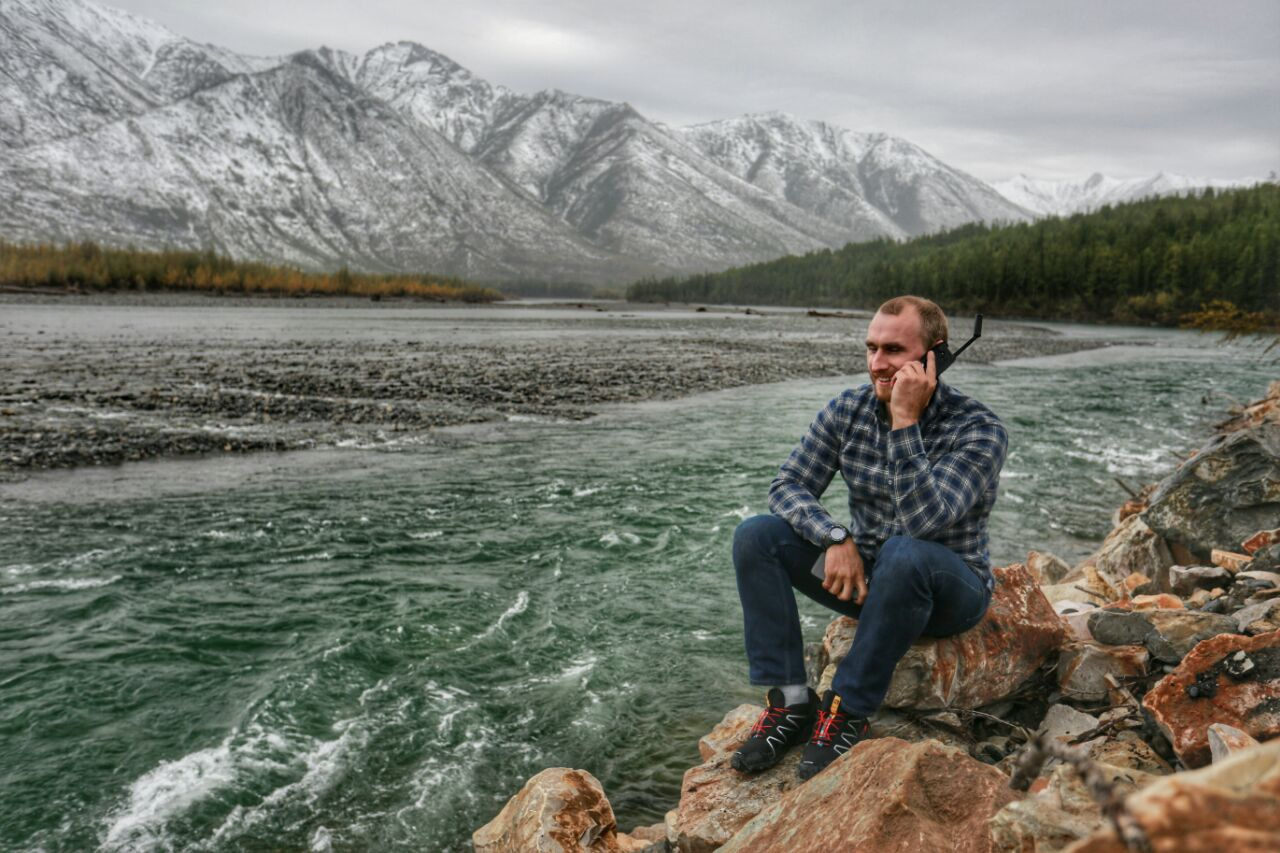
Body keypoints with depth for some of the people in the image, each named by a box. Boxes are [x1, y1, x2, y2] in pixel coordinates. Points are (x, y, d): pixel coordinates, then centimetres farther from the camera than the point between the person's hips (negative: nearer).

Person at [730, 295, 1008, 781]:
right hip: (864, 576, 5)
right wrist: (836, 538, -25)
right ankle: (790, 702, -16)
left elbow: (923, 521, -32)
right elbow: (788, 486, -7)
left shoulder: (978, 430, -18)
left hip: (950, 590, -4)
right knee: (756, 536, -16)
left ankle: (847, 713, -24)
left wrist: (905, 422, -33)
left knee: (904, 556, -40)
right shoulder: (848, 411, -4)